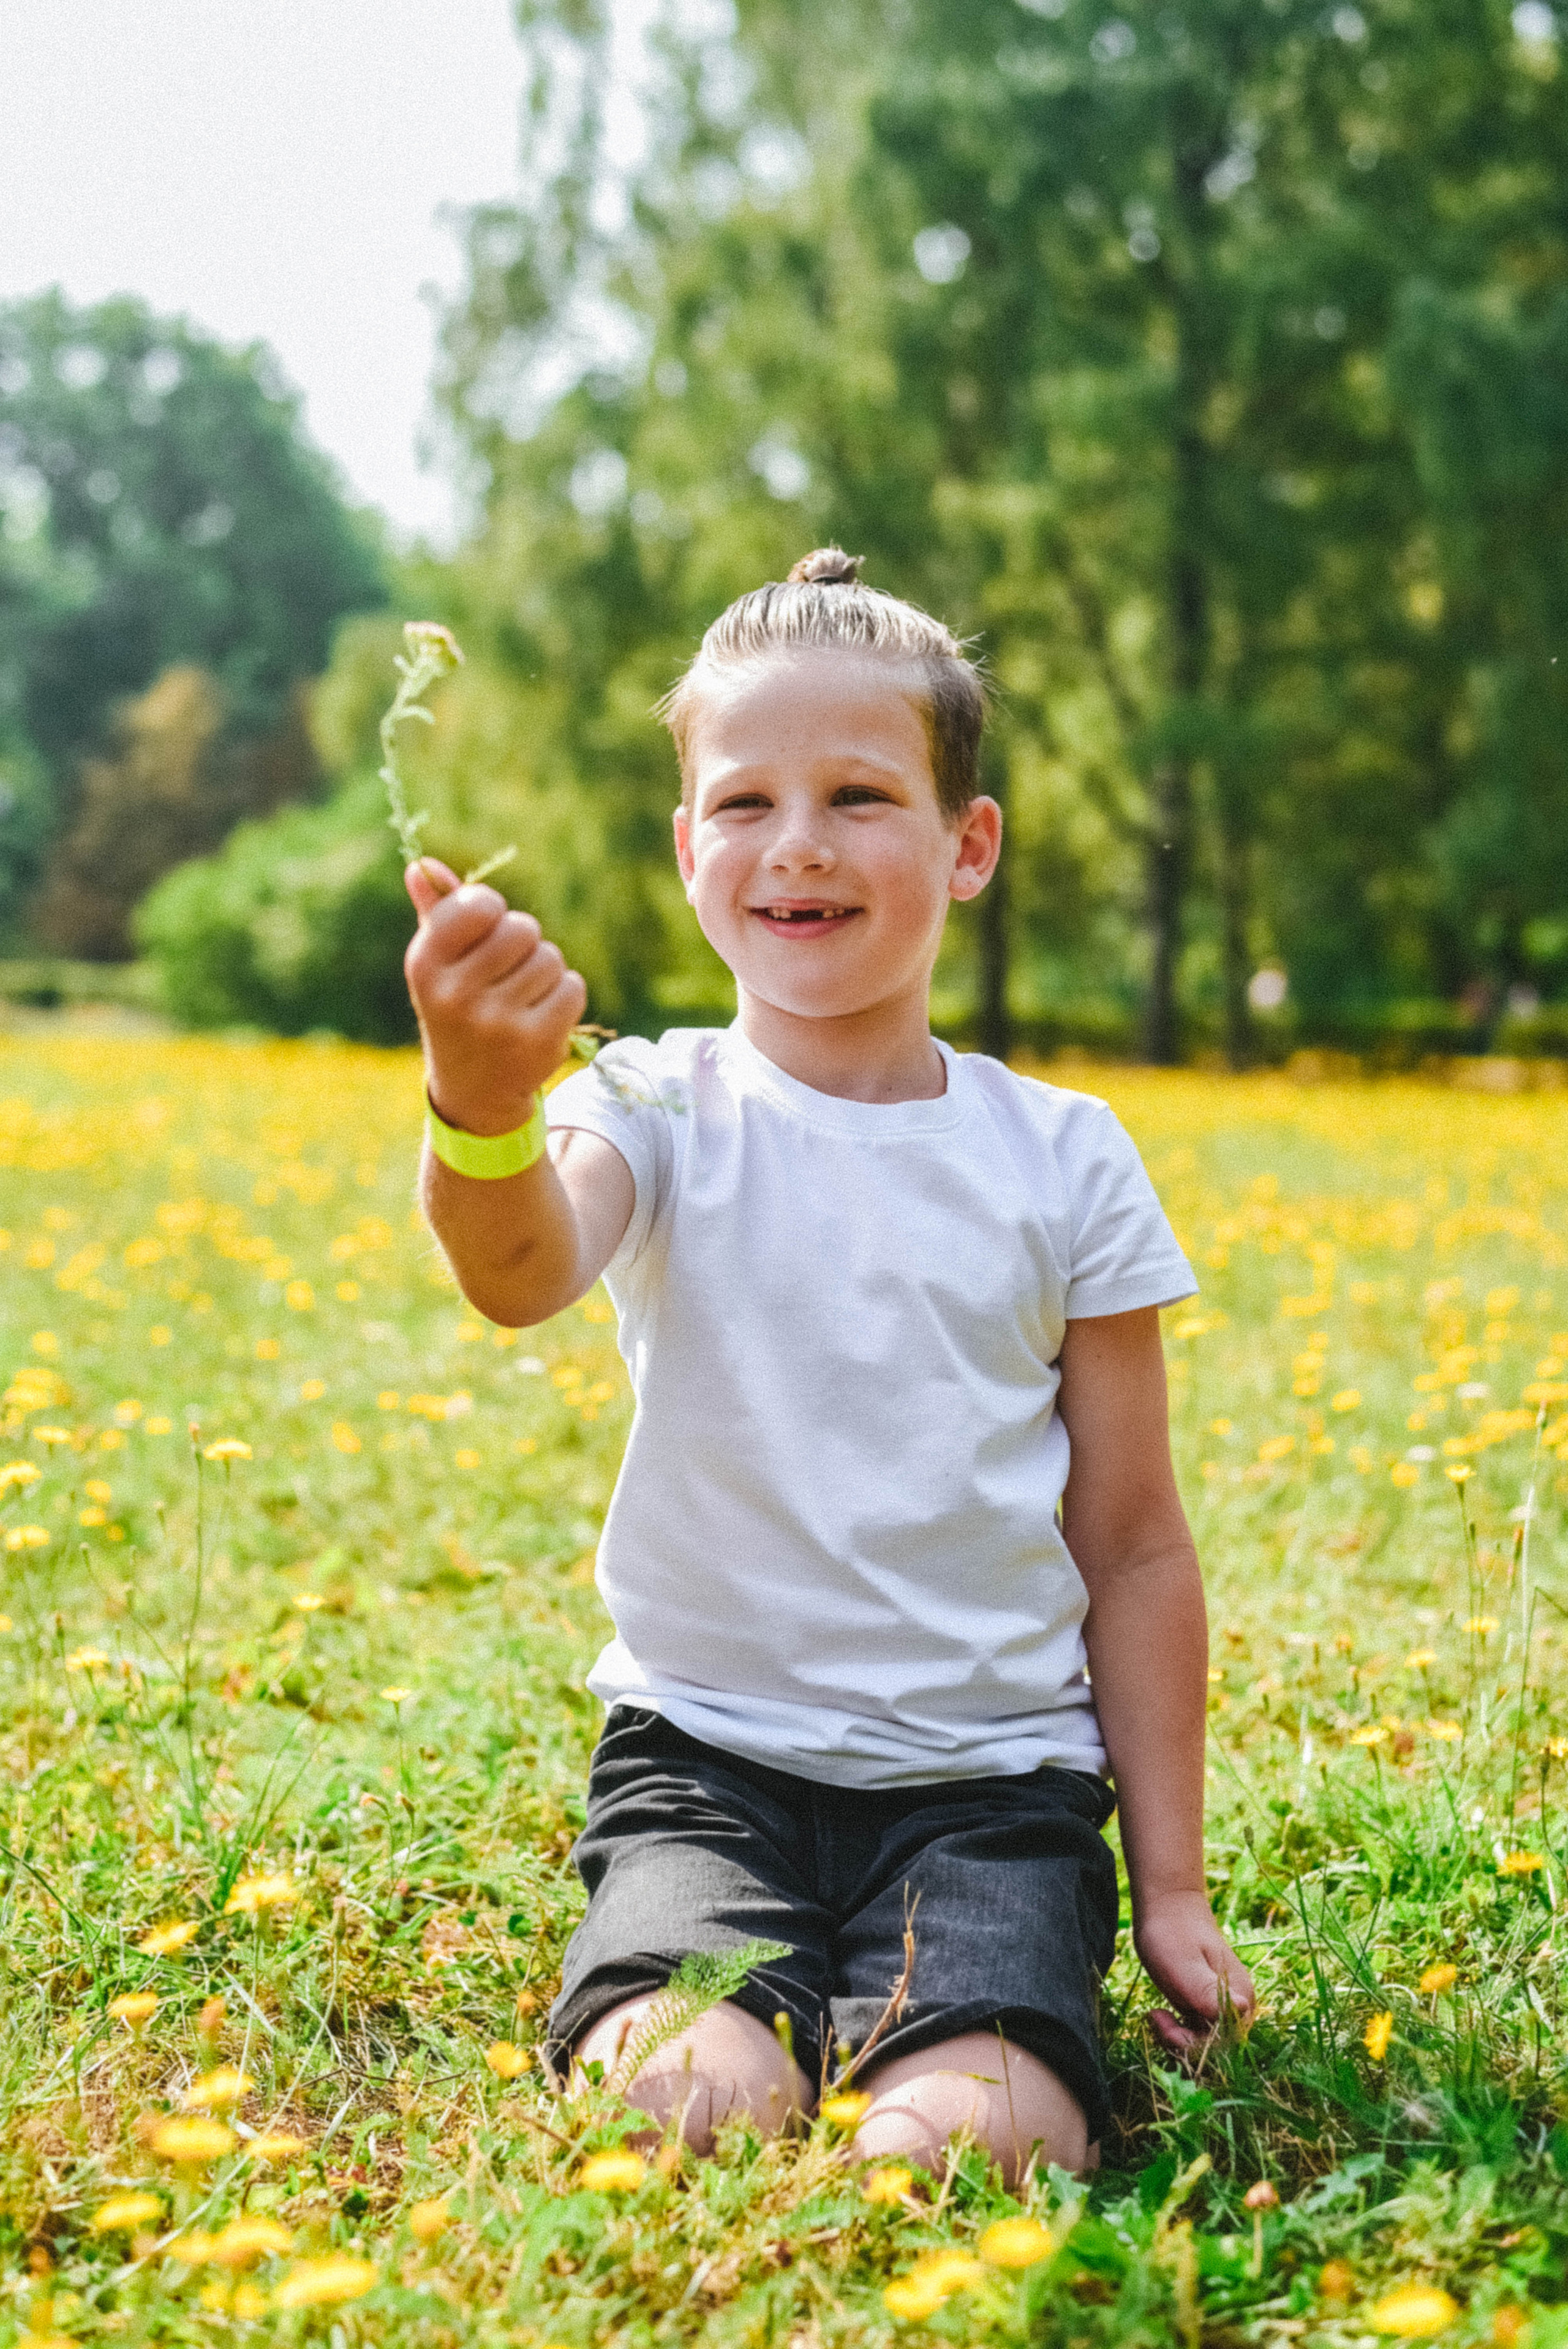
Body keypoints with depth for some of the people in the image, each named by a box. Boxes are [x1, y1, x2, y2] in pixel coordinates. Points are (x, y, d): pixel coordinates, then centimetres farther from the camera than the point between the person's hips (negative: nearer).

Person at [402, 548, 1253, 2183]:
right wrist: (482, 1108, -50)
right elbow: (520, 1275, -27)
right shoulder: (664, 1111, -1)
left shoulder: (1064, 1159, 3)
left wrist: (1171, 1886, 7)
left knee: (962, 2139, -26)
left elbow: (1135, 1553, 8)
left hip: (996, 1776, 1)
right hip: (710, 1758, 0)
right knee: (687, 2102, -28)